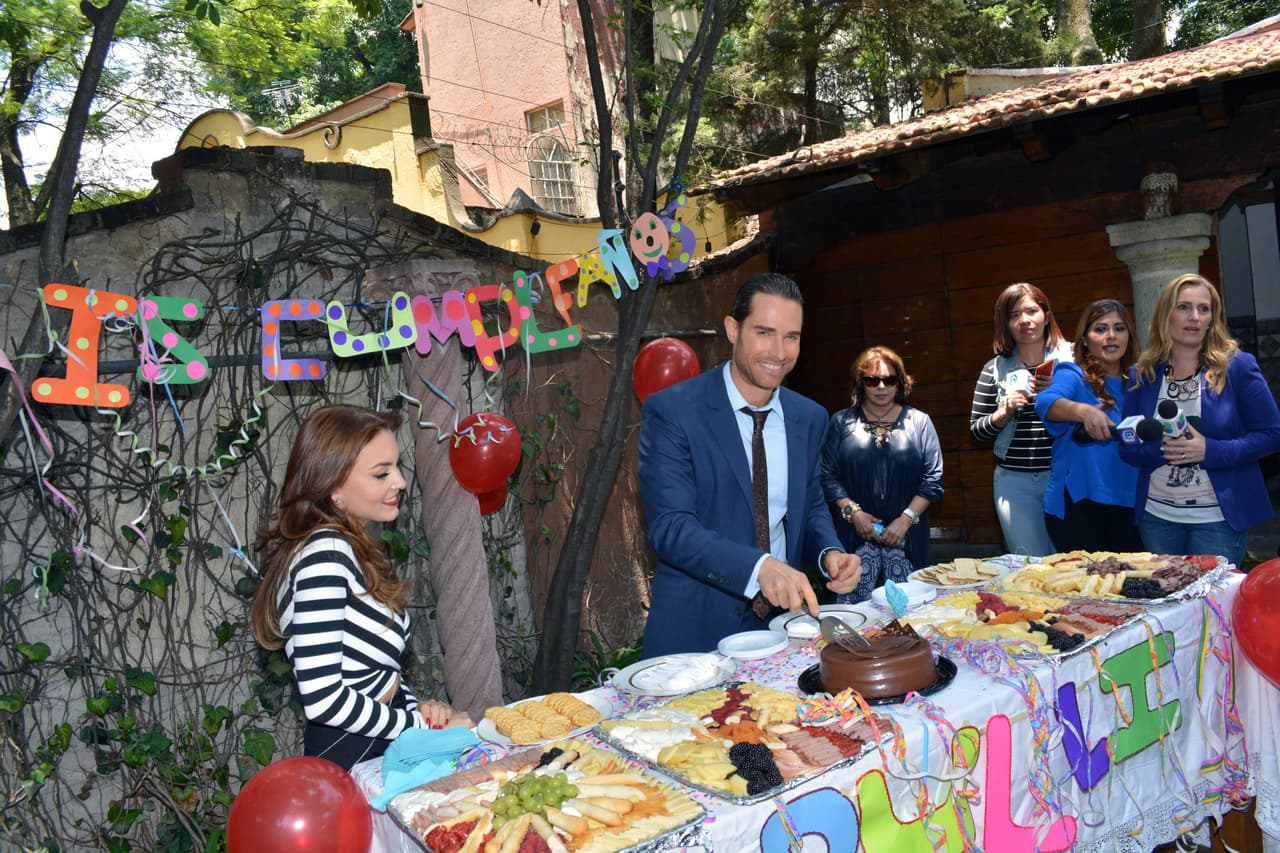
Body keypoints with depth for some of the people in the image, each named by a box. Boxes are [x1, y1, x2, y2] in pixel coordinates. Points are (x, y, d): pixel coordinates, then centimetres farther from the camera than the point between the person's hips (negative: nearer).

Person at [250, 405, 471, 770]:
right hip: (349, 758, -8)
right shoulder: (324, 555, -18)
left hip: (376, 749, 8)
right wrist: (422, 725, -14)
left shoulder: (349, 549, 9)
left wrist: (415, 705, -1)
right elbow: (321, 698, -23)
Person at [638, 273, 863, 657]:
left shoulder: (810, 418, 5)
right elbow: (670, 526, -19)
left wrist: (830, 552, -6)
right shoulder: (672, 411, -12)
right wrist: (760, 566, -32)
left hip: (783, 615, 4)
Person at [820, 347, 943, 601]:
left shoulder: (918, 422, 8)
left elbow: (933, 478, 3)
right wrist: (853, 512, -8)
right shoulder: (842, 422, 8)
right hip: (856, 535, 0)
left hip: (907, 537, 1)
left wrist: (906, 518, -7)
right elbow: (828, 476, 3)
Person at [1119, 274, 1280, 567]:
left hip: (1220, 518, -2)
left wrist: (1210, 451, -18)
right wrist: (1161, 449, -17)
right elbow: (1128, 448, 4)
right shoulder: (1142, 375, 3)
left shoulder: (1238, 367, -4)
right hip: (1157, 517, 3)